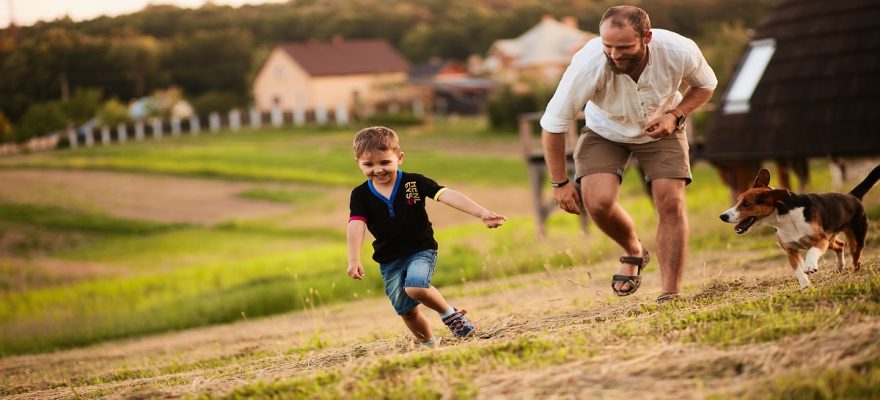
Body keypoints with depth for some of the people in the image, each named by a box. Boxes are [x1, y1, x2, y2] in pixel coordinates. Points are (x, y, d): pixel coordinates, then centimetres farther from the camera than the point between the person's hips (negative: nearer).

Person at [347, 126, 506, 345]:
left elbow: (448, 196, -21)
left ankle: (449, 314, -4)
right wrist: (354, 260, -36)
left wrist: (482, 213, -33)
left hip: (421, 250, -3)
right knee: (407, 311, 5)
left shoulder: (414, 182, -12)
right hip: (389, 261, 3)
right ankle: (428, 343, 30)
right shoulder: (361, 195, -7)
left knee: (415, 287, -30)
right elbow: (356, 227, -19)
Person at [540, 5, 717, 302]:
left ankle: (671, 295, -4)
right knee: (598, 201, -21)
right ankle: (634, 253, 12)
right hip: (605, 132, -1)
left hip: (660, 129, 1)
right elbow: (553, 123, -24)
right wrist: (560, 182, -18)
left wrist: (675, 115, -24)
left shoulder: (679, 52, -32)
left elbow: (706, 84, -6)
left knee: (671, 203, -15)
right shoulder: (588, 64, -38)